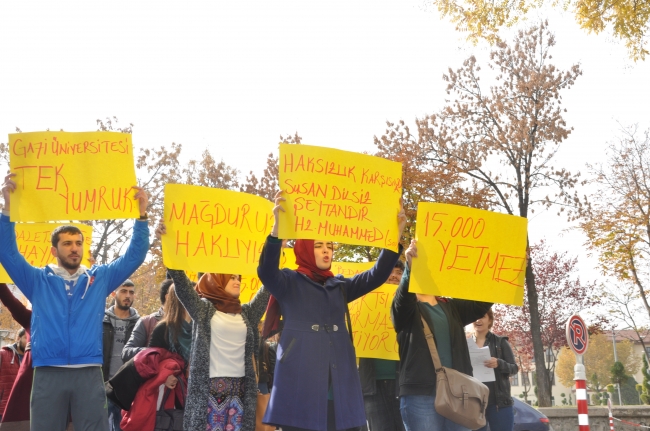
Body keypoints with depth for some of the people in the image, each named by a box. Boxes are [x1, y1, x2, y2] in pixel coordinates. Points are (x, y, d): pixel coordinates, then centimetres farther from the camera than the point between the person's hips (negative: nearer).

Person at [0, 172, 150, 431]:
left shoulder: (100, 278, 13)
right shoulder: (38, 281, 11)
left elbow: (134, 256, 9)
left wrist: (141, 215, -1)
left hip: (89, 374, 1)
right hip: (48, 374, 0)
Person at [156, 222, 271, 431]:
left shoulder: (246, 313, 14)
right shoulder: (203, 309, 4)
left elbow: (268, 287, 17)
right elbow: (181, 282, -6)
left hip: (240, 388, 4)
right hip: (209, 388, -4)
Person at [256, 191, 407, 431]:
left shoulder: (340, 286, 19)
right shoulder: (289, 282, 4)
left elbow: (377, 276, 10)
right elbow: (266, 271, -16)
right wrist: (278, 225, -31)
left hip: (340, 384, 5)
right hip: (300, 382, -4)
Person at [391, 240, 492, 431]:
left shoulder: (451, 307, 18)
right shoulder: (407, 308, 4)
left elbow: (482, 302, 7)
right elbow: (401, 299, -19)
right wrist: (410, 267, -38)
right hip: (420, 393, -5)